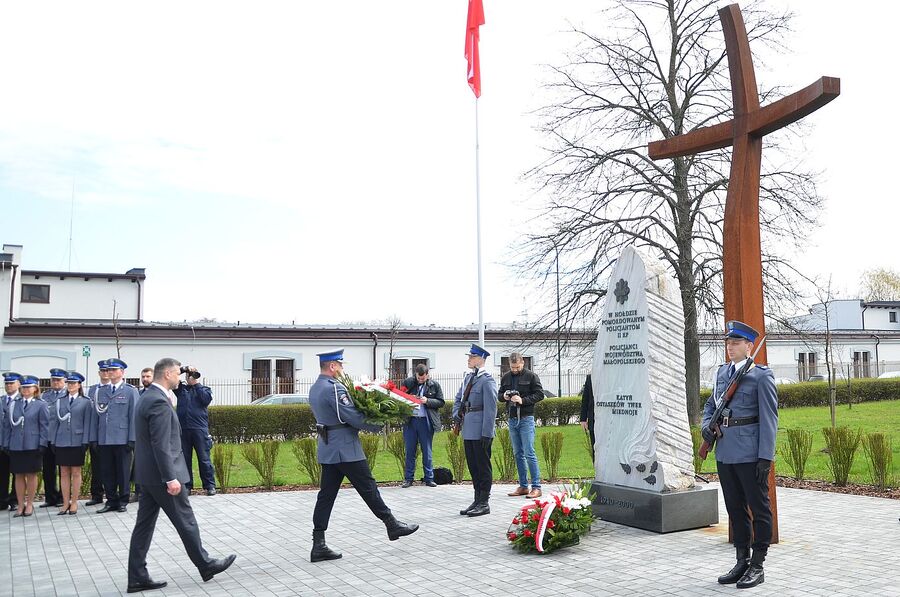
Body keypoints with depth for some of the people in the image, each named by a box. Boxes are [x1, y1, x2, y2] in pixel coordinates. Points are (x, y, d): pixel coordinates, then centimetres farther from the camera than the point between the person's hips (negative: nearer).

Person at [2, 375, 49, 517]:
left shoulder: (41, 405, 0)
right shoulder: (13, 405, 9)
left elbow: (44, 426, -3)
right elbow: (7, 426, 10)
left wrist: (42, 444, -9)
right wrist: (6, 444, 4)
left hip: (33, 446, -3)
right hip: (16, 447, 3)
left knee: (31, 475, 5)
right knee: (19, 476, 7)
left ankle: (29, 504, 15)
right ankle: (21, 505, 16)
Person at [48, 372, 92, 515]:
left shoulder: (85, 402, 2)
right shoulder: (59, 402, 10)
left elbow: (87, 423, -2)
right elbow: (54, 422, 9)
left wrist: (85, 442, -8)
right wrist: (52, 441, 3)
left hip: (77, 442, -3)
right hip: (61, 442, 3)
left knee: (76, 472, 3)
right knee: (64, 473, 6)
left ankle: (74, 503, 9)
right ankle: (65, 503, 12)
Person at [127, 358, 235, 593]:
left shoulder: (148, 397, 11)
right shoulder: (159, 401, -20)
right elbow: (161, 445, -23)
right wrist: (171, 478, -22)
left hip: (148, 474, 10)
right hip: (161, 475, -10)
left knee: (144, 525, 10)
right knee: (186, 522, 4)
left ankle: (137, 578, 13)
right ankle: (206, 565, 17)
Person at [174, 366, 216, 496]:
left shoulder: (204, 389, 10)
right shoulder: (181, 388, 14)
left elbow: (206, 399, -10)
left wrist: (196, 384, -6)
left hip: (200, 429, -2)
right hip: (183, 429, 2)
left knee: (204, 459, -1)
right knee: (185, 459, 7)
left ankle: (210, 486, 3)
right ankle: (186, 485, 15)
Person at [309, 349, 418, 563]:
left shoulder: (314, 388, 12)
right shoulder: (334, 388, -19)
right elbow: (353, 417, -20)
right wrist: (379, 426, -7)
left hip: (327, 449, 9)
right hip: (345, 449, -9)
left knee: (326, 495, 7)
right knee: (368, 488, 3)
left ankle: (319, 545, 7)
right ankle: (392, 525, 16)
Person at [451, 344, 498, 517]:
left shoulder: (487, 380, -12)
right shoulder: (468, 377, 13)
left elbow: (490, 409, -16)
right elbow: (458, 399, 23)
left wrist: (487, 433, -18)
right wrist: (456, 415, 5)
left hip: (481, 431, -8)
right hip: (468, 431, 8)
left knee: (483, 467, 1)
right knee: (473, 467, 14)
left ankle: (484, 503, 9)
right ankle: (477, 500, 24)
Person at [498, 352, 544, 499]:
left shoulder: (531, 376, -3)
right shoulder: (506, 377, 11)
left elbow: (540, 394, -6)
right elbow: (499, 395, 19)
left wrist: (523, 400, -18)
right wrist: (504, 396, -5)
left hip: (526, 419, -6)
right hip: (512, 419, 6)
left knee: (529, 453, -8)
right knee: (518, 454, 10)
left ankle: (536, 487, -4)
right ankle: (523, 486, 17)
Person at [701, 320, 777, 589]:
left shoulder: (761, 375, -6)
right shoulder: (721, 372, 13)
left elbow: (769, 418, -10)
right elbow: (710, 405, 22)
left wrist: (765, 457, -15)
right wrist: (706, 425, 1)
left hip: (750, 453, -7)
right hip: (725, 453, 7)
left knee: (759, 508, 5)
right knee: (735, 508, 14)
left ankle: (757, 566, 13)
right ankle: (742, 561, 25)